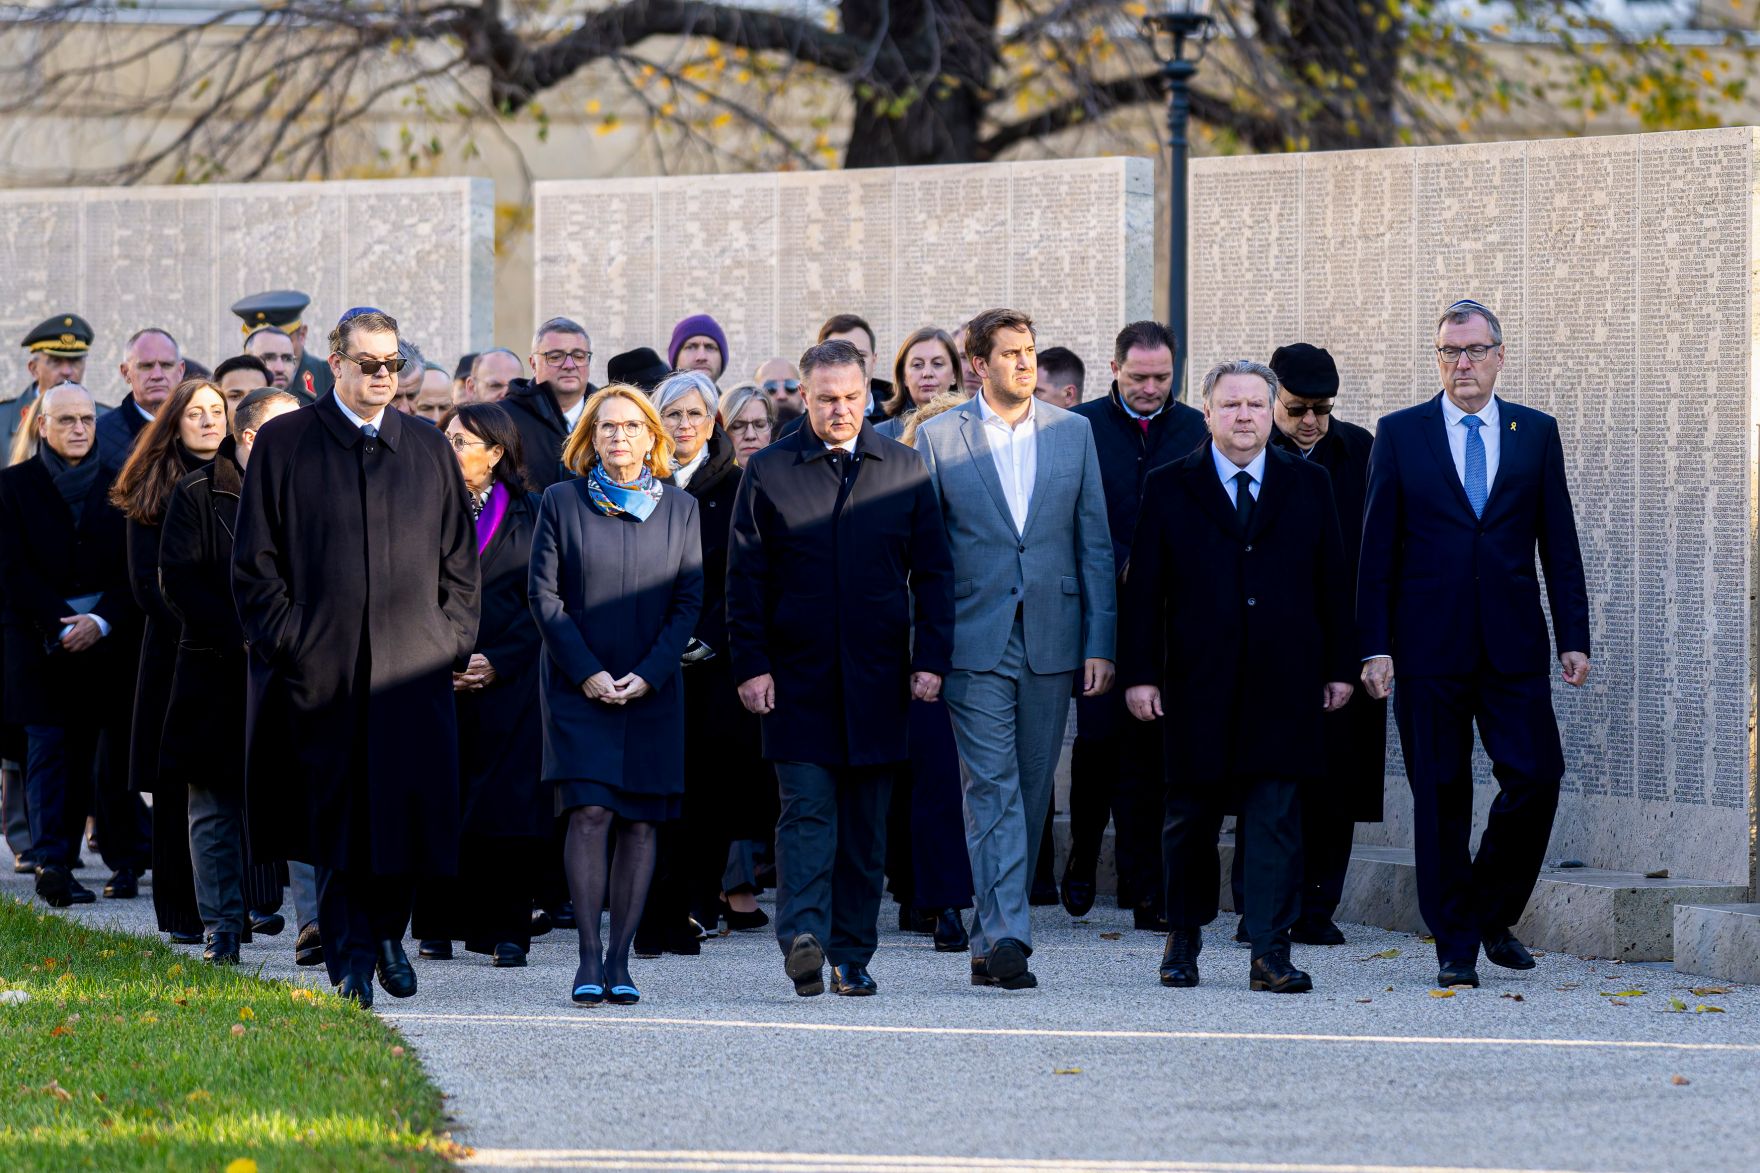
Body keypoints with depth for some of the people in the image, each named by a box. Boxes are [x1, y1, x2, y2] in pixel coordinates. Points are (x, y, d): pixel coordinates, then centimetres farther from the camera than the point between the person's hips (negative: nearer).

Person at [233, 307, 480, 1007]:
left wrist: (454, 640, 6)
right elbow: (255, 559, 3)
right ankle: (351, 957, 5)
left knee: (409, 806, -3)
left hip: (413, 662, 2)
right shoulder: (283, 444, 4)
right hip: (322, 663, -2)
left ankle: (388, 933, 17)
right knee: (334, 813, -1)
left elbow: (460, 558, 16)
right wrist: (286, 641, -5)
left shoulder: (431, 450, 13)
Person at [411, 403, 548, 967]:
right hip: (435, 682, 1)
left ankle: (505, 928, -4)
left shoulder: (529, 515, 5)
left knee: (505, 811, -7)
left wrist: (497, 662, -10)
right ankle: (439, 926, 6)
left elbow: (541, 602, 1)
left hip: (508, 682, -1)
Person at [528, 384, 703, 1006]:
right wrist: (587, 673, -10)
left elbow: (689, 600, 5)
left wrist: (648, 674, -8)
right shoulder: (561, 502, 4)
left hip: (653, 692, 2)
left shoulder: (680, 509, 8)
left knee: (640, 821, 0)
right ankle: (588, 958, -12)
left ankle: (619, 958, 5)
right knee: (590, 813, -13)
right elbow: (544, 594, 0)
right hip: (579, 689, -2)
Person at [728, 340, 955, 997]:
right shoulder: (769, 471, 4)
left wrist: (930, 659, 1)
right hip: (799, 679, -2)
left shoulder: (904, 470, 9)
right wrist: (751, 665, -6)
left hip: (877, 677, 2)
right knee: (807, 808, -12)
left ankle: (852, 956, 10)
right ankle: (803, 939, -23)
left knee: (866, 825, 5)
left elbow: (932, 572, 10)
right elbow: (746, 578, 3)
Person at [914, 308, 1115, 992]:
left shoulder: (1073, 433, 9)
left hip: (1051, 641, 3)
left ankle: (992, 939, 15)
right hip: (975, 640, -3)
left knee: (1031, 791, 7)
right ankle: (1004, 936, -17)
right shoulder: (939, 438, 2)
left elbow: (1094, 544, 9)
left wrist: (1099, 644, 2)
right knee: (992, 788, -11)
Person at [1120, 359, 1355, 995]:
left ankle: (1270, 953, -5)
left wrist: (1338, 666, 5)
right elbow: (1144, 589, 3)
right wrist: (1139, 672, -4)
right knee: (1190, 817, 8)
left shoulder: (1309, 485, 9)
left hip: (1283, 685, 0)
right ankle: (1183, 936, 24)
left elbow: (1333, 582, 10)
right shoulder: (1170, 488, 5)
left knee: (1276, 817, -4)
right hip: (1198, 683, 0)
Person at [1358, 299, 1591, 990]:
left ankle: (1493, 914, 12)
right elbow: (1377, 550, 3)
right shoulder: (1400, 434, 5)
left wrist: (1574, 639, 3)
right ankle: (1455, 945, 7)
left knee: (1536, 777, -8)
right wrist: (1375, 646, -5)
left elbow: (1559, 544, 9)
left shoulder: (1536, 433, 9)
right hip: (1429, 647, -1)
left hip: (1513, 646, 1)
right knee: (1440, 796, 0)